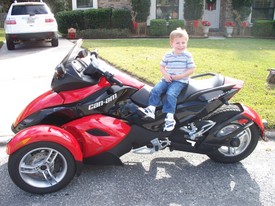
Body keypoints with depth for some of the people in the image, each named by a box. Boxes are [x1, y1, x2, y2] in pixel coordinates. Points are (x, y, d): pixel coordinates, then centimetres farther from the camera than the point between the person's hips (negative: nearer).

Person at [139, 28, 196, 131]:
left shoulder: (188, 55, -4)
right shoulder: (167, 55, 6)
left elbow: (191, 70, -5)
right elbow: (162, 66, 14)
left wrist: (180, 76, -16)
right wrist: (165, 74, -7)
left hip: (180, 81, -5)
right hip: (167, 79, 5)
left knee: (170, 94, -29)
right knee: (155, 90, -17)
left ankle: (170, 117, -28)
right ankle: (151, 109, -16)